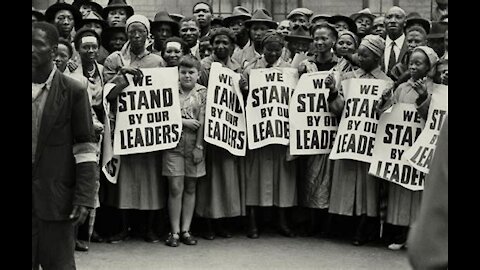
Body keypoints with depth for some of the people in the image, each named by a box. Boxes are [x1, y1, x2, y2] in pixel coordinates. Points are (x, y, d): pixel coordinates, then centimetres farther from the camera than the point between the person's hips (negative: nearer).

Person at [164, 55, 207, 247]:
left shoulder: (203, 92, 3)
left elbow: (202, 121, -2)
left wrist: (199, 146, -7)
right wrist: (184, 121, -12)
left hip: (194, 145, 1)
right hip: (174, 143, -1)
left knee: (190, 188, 7)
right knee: (175, 188, -3)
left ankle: (186, 230, 14)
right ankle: (175, 231, 3)